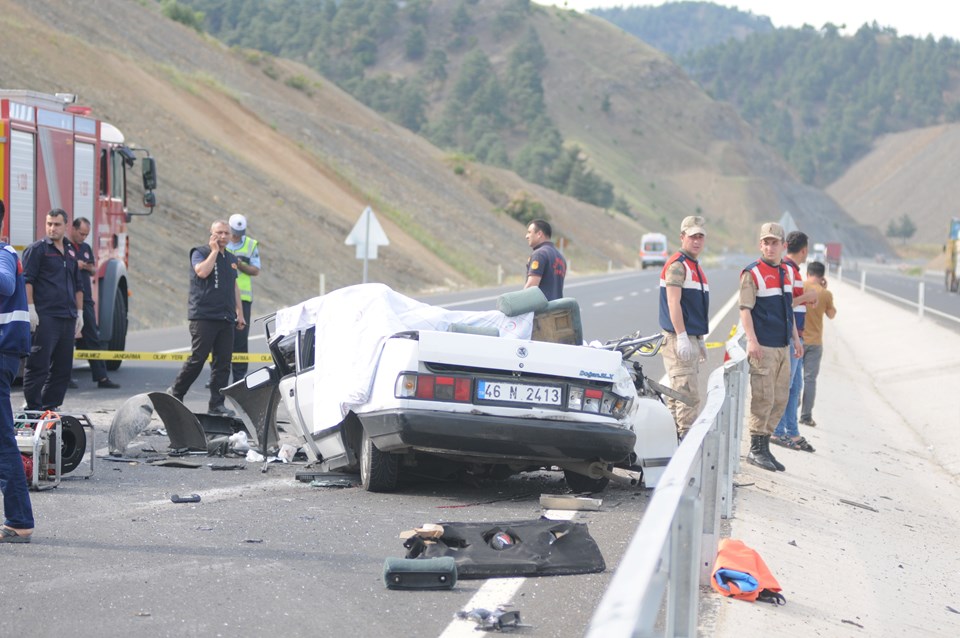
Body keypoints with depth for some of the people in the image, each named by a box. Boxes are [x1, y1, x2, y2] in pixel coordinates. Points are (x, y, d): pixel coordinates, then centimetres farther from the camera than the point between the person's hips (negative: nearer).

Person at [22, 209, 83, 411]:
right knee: (38, 364, -8)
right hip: (45, 318, -7)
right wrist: (31, 309, -17)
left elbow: (78, 286, 25)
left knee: (63, 367, 7)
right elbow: (26, 280, -8)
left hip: (67, 319, 7)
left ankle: (50, 406, 14)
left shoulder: (71, 252, 20)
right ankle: (33, 408, -5)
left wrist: (79, 312, 20)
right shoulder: (37, 249, -1)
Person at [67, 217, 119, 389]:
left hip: (85, 299, 7)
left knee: (92, 338, 6)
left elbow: (94, 272, 23)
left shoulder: (86, 248, 18)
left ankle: (101, 377, 6)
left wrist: (90, 268, 1)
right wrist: (74, 265, -18)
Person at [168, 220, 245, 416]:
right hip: (204, 316, -6)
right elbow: (202, 271, -21)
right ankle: (175, 393, 8)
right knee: (198, 358, -8)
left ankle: (217, 404, 5)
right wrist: (214, 251, -11)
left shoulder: (231, 259, 19)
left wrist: (239, 313, 22)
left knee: (223, 362, 1)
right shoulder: (200, 253, 0)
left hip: (225, 319, 6)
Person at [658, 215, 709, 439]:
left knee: (678, 395, 12)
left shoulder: (695, 266, 20)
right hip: (678, 338, -10)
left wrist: (700, 340, 27)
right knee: (688, 395, -13)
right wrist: (682, 337, -25)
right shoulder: (677, 265, -11)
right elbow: (673, 302, -19)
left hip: (691, 339, 10)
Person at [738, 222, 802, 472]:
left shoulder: (786, 272, 15)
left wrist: (795, 338, 20)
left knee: (780, 399, 8)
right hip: (763, 347, -8)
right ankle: (756, 449, 0)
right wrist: (751, 340, -21)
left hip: (783, 346, 8)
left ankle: (765, 445, 15)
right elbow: (745, 309, -12)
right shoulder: (752, 273, -7)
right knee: (763, 398, -7)